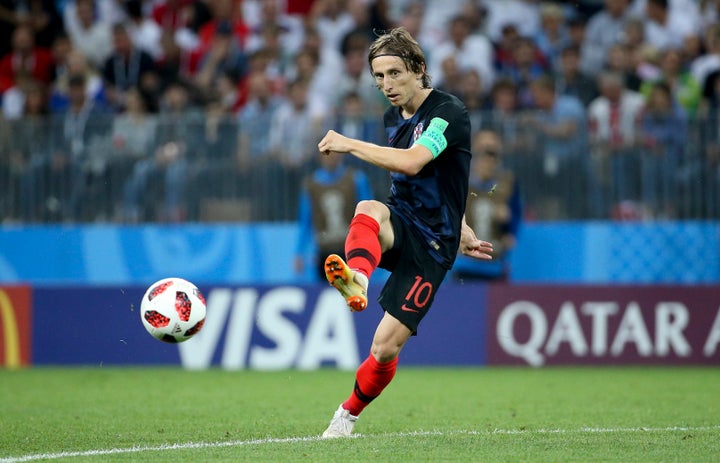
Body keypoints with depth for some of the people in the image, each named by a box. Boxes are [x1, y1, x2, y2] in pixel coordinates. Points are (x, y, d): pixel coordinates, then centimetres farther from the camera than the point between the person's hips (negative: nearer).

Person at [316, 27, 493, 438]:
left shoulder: (449, 112, -13)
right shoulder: (393, 118, 12)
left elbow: (412, 162, -31)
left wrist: (349, 144, -26)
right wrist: (460, 231, 26)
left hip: (432, 245, -6)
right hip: (400, 226, 6)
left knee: (386, 347, -10)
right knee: (369, 209, -34)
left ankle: (348, 415, 15)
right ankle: (357, 279, -63)